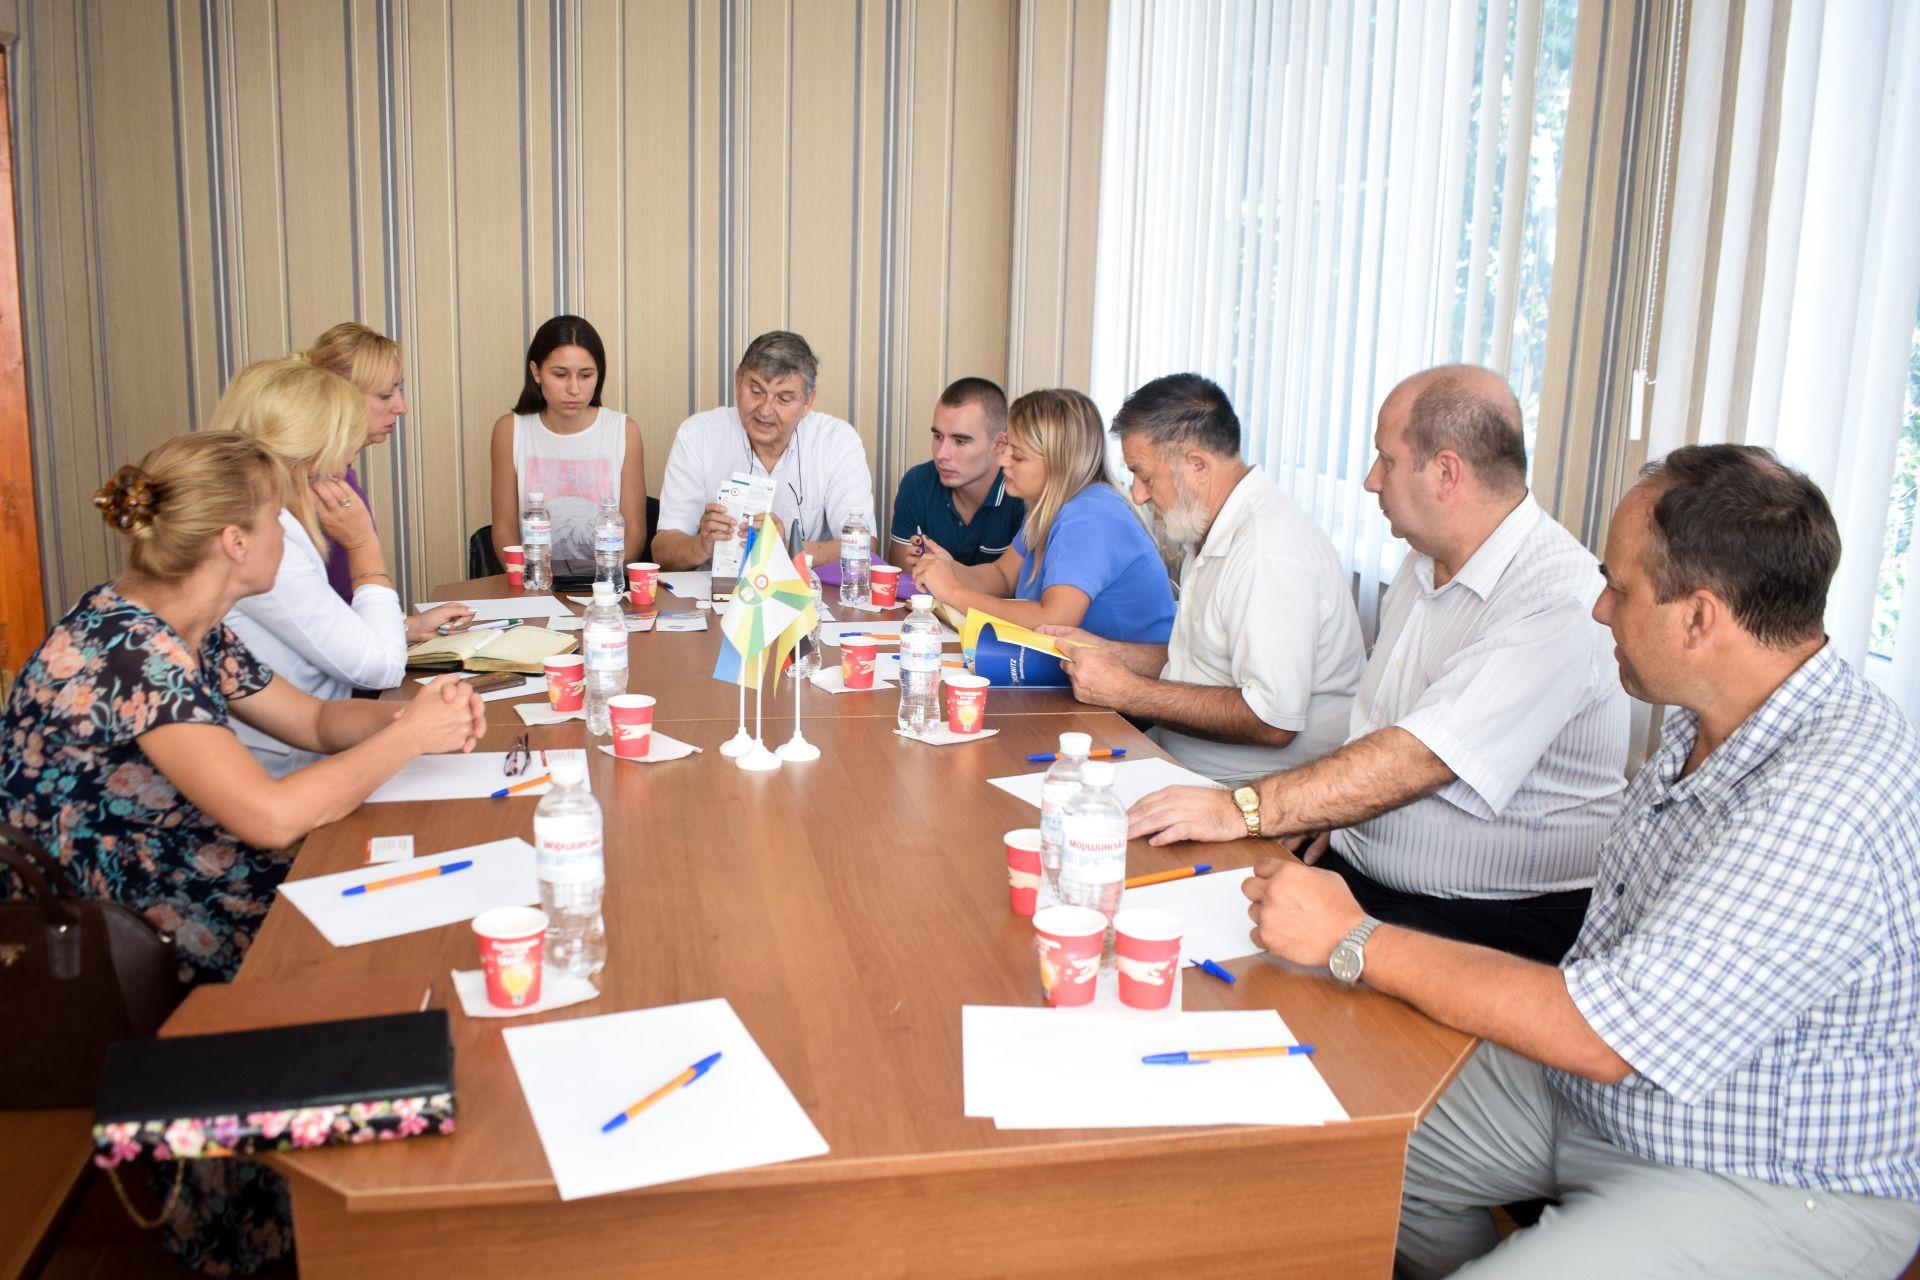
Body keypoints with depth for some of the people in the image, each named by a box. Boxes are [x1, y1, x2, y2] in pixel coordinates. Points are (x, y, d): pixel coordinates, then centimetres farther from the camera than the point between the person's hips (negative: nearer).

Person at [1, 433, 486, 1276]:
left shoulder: (189, 634, 5)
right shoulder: (124, 647, -25)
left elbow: (316, 721, 15)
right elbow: (272, 815, -33)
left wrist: (420, 713, -6)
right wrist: (408, 735, -20)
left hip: (187, 886, 9)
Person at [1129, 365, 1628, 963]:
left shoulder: (1557, 600, -20)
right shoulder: (1425, 564, 11)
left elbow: (1421, 758, -29)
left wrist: (1243, 810, -31)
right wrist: (1329, 809, 0)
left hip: (1495, 921, -8)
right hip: (1355, 870, 8)